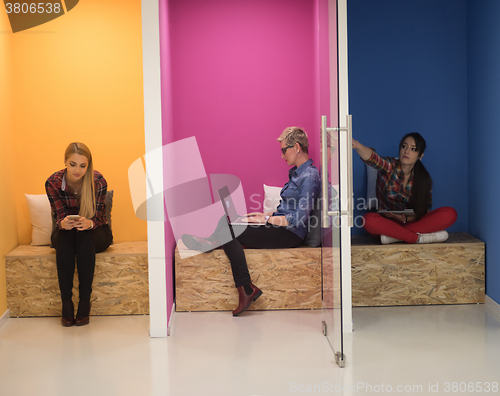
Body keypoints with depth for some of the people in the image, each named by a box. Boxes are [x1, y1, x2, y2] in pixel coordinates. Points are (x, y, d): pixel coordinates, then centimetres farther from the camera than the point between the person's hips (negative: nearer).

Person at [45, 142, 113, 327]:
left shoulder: (98, 181, -18)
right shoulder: (53, 183, -15)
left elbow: (97, 217, -18)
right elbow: (59, 215, -14)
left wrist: (88, 223, -43)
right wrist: (63, 223, -40)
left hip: (96, 232, -1)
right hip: (66, 233, 1)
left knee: (85, 236, -35)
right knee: (64, 237, -34)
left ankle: (85, 301, -33)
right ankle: (66, 302, -34)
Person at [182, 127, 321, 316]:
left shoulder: (310, 176, -14)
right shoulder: (296, 172, 16)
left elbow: (300, 218, -21)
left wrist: (266, 219, -15)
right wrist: (265, 214, 9)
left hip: (291, 235, -10)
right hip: (279, 225, 10)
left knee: (231, 230, -20)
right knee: (228, 219, -1)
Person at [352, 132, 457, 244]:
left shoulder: (424, 179, -1)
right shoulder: (389, 167, -9)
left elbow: (426, 210, 6)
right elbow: (373, 159, -33)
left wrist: (406, 218, -15)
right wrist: (357, 146, -57)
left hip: (411, 221, 3)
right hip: (387, 221, -3)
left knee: (450, 213, -20)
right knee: (369, 220, -38)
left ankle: (394, 236, -28)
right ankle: (419, 238, -31)